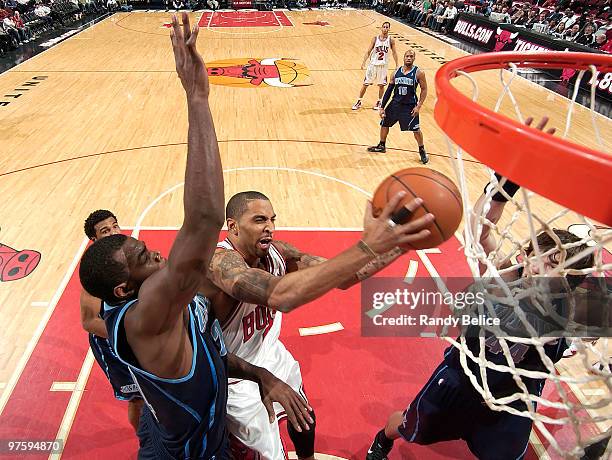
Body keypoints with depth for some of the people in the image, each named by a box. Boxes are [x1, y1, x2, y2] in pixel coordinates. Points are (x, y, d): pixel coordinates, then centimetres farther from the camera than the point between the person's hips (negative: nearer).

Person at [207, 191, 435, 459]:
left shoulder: (276, 251, -12)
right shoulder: (220, 262, -35)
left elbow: (339, 275, -14)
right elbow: (281, 296, -54)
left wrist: (398, 244, -30)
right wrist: (367, 247, -59)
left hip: (272, 355, 7)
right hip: (238, 379, -7)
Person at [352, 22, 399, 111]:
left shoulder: (391, 40, -4)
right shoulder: (375, 39, -5)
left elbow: (394, 53, 4)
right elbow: (368, 52, -3)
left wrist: (397, 66, 1)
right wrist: (364, 62, -14)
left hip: (384, 65, 0)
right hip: (373, 64, 0)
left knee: (381, 85, 6)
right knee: (365, 84, 2)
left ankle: (379, 102, 25)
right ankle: (359, 102, 13)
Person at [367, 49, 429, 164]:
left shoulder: (418, 73, -9)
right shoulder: (396, 72, 2)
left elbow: (424, 90, -5)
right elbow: (389, 90, 5)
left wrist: (418, 106, -15)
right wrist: (382, 107, 2)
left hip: (410, 106, -4)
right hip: (395, 103, 4)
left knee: (416, 129, -3)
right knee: (384, 124, 12)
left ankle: (422, 151, 18)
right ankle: (382, 146, 34)